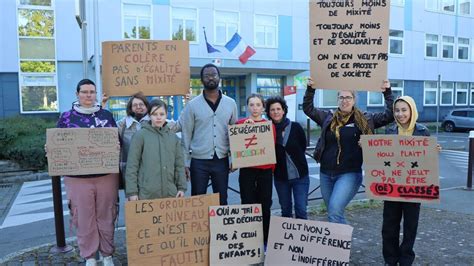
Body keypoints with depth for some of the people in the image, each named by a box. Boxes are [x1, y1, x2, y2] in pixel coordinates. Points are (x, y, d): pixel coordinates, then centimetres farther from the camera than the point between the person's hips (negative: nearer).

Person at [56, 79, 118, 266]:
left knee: (106, 216, 10)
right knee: (84, 218, 7)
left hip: (106, 175, 1)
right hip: (78, 177, -1)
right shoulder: (67, 117, 4)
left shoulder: (107, 115, 7)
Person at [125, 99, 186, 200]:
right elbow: (132, 165, -4)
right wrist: (132, 192, -8)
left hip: (170, 193, 3)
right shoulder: (140, 135, -2)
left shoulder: (173, 137, 9)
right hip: (146, 193, -3)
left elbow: (179, 164, 10)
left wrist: (182, 187, 3)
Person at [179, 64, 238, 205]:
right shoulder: (192, 105, -2)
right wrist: (185, 162, -3)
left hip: (222, 160, 2)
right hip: (199, 161, -1)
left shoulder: (230, 103, 3)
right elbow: (186, 135, 0)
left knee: (222, 200, 12)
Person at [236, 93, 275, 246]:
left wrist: (272, 167, -3)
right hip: (247, 171, -1)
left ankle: (265, 241, 22)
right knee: (247, 205, 2)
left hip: (265, 171, 1)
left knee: (265, 206, 7)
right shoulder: (240, 123, 1)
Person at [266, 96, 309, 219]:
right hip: (281, 177, 1)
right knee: (285, 210, 14)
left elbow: (303, 146, 5)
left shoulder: (295, 127, -5)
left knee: (301, 209, -1)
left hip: (300, 175, -1)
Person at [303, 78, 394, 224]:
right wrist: (310, 89, 0)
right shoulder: (328, 117, 8)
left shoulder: (365, 120, 2)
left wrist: (387, 92, -6)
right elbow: (308, 108, 11)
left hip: (349, 174, -4)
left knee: (334, 212, -18)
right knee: (334, 213, 15)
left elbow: (389, 116, 1)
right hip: (326, 174, 4)